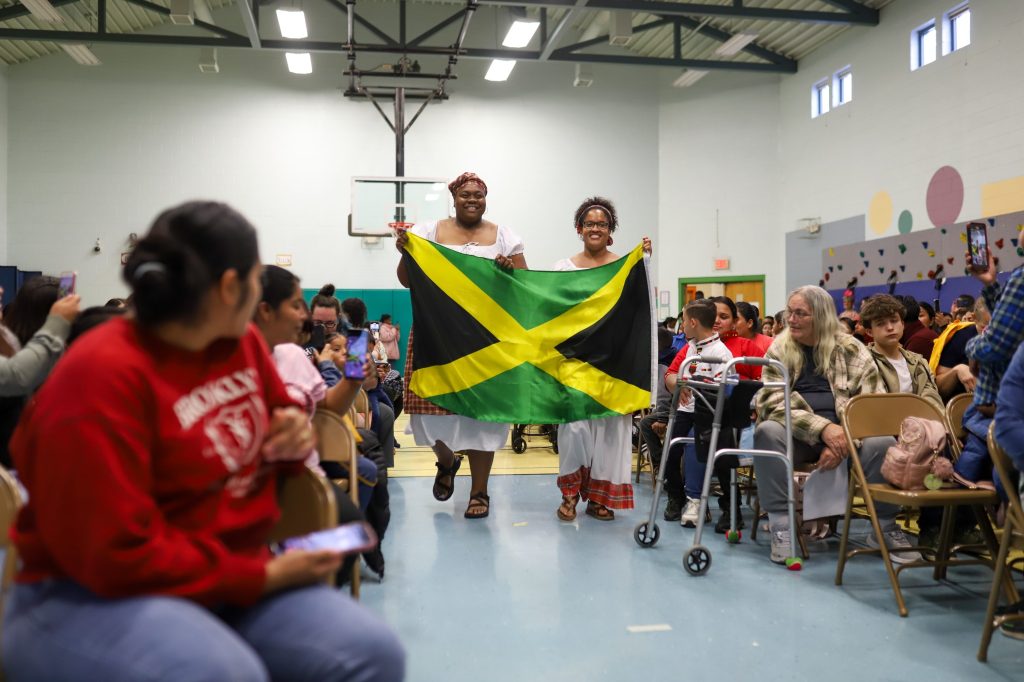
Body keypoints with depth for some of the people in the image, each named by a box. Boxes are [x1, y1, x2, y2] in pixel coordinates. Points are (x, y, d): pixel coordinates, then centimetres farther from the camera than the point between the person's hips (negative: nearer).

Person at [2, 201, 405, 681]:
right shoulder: (102, 378, -20)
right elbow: (116, 556, -22)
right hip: (95, 598, -6)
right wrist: (263, 576, -19)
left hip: (227, 582, 7)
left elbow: (276, 413, 25)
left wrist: (295, 438, -1)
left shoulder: (242, 341, 4)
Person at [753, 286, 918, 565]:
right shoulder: (780, 349, 4)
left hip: (843, 432, 0)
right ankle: (781, 526, -26)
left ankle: (884, 527, -7)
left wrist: (844, 440, -21)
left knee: (882, 443, -29)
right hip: (798, 435, 0)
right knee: (768, 432, -32)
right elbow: (774, 402, -8)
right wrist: (823, 428, -22)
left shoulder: (851, 349, 3)